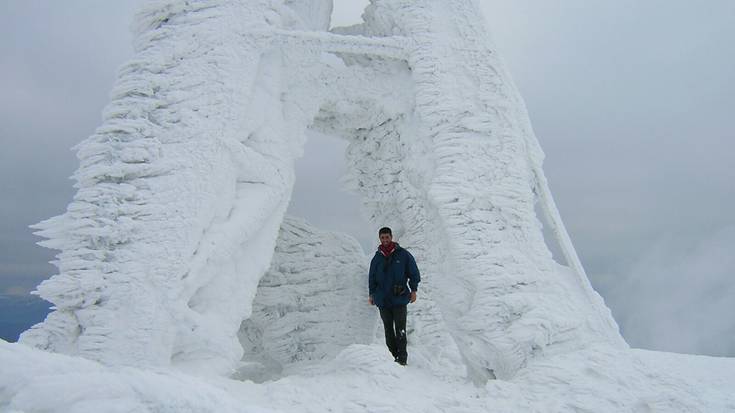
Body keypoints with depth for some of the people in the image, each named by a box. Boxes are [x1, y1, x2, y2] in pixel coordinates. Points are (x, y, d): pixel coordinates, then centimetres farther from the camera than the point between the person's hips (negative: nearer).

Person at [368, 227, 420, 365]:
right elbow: (372, 277, 17)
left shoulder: (403, 254, -1)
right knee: (388, 329, 8)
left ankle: (402, 357, 4)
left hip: (399, 299, -3)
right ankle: (392, 355, 17)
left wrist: (413, 290, -2)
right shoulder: (377, 257, 8)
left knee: (400, 329, -4)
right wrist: (372, 294, 11)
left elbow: (414, 273, 4)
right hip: (382, 299, 4)